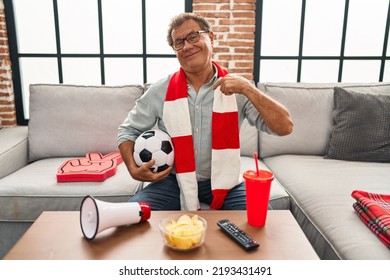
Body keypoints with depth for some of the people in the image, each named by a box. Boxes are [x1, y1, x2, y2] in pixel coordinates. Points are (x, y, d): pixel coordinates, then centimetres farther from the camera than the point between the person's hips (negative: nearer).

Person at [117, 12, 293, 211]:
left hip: (223, 181, 0)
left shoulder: (236, 89, -6)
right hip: (175, 180, 1)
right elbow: (128, 131, 7)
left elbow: (284, 128, -13)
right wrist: (133, 170, -10)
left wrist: (248, 89, -25)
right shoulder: (160, 91, -4)